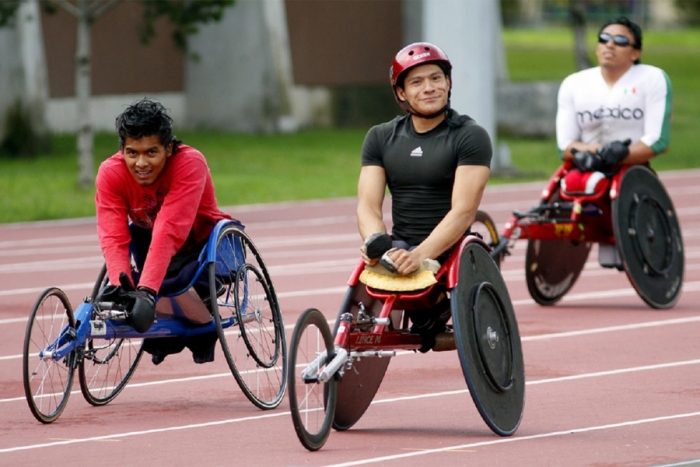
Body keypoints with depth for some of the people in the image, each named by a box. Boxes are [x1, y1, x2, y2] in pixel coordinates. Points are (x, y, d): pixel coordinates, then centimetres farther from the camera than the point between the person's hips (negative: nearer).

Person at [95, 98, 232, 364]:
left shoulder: (190, 163, -32)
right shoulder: (110, 174, -21)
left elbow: (169, 232, -43)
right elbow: (113, 237, -31)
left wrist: (146, 291, -53)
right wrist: (120, 285, -50)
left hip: (200, 241, -4)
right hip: (147, 239, 4)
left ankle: (205, 325, -1)